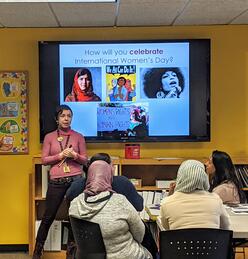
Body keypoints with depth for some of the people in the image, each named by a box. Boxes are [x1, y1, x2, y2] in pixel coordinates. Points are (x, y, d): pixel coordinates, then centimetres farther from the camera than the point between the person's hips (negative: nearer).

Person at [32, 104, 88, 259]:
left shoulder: (79, 137, 6)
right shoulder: (49, 137, 5)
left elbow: (85, 160, 6)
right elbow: (44, 160, 2)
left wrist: (74, 155, -14)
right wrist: (61, 155, -12)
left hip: (75, 179, 0)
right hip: (56, 182, 0)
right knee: (48, 217, 7)